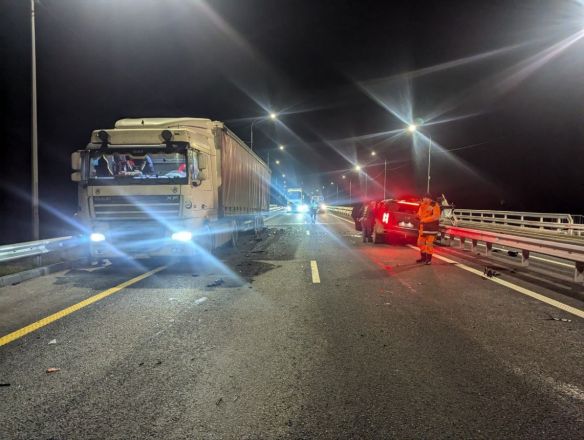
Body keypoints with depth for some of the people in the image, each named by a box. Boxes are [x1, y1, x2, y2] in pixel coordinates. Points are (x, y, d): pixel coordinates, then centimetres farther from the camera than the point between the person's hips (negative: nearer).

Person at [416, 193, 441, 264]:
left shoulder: (435, 205, -10)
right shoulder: (422, 205, 10)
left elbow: (435, 217, -20)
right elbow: (419, 215, 13)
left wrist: (424, 220, -18)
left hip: (432, 227, -7)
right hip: (423, 227, 7)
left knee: (429, 243, -5)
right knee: (420, 242, 11)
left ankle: (429, 259, 5)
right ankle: (423, 257, 24)